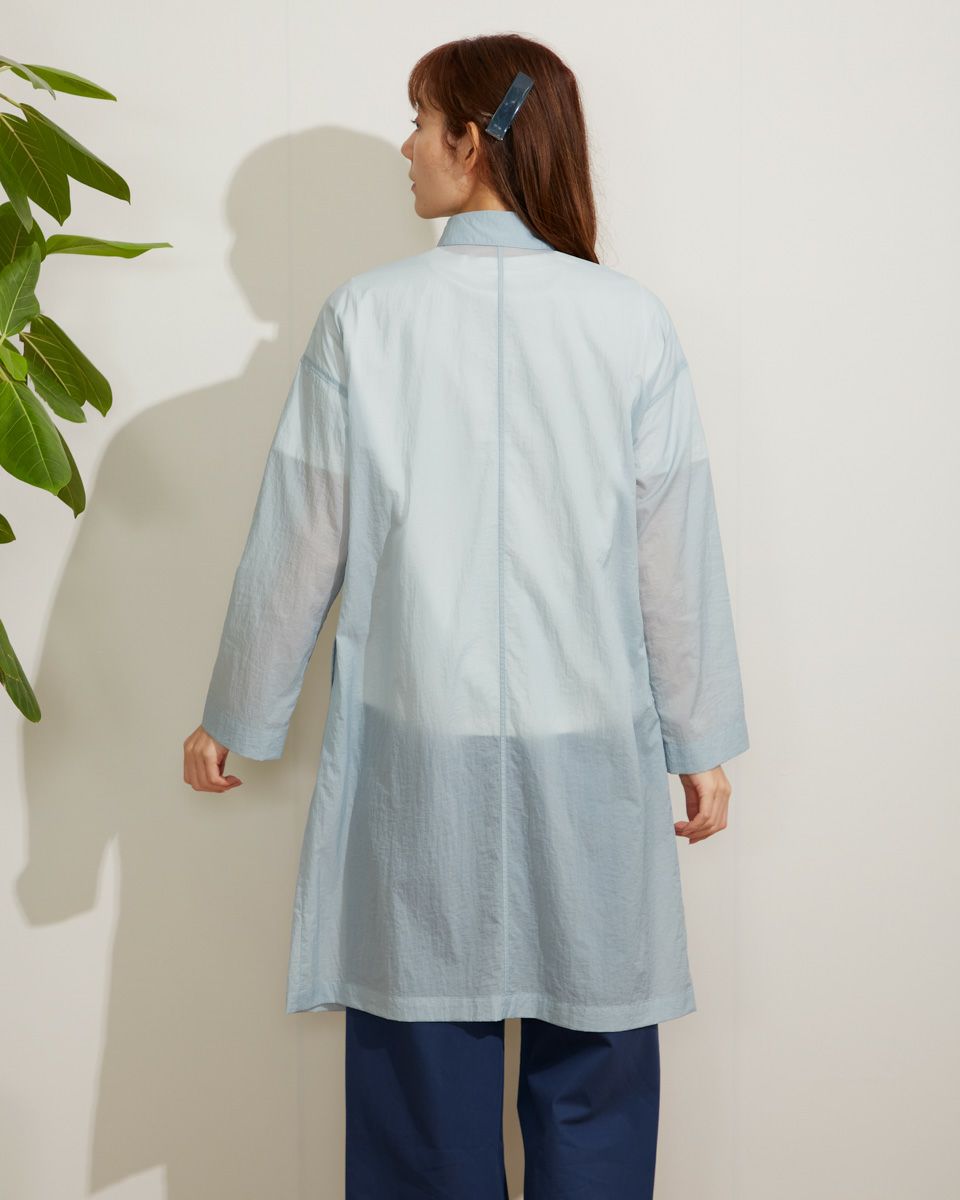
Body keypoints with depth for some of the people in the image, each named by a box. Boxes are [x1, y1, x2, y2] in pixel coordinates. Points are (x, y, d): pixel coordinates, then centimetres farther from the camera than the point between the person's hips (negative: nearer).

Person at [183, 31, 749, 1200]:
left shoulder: (365, 314, -5)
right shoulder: (631, 321, -4)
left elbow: (296, 546, -1)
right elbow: (676, 551, 0)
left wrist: (237, 717, 11)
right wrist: (702, 740, 10)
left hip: (417, 750, 0)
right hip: (589, 749, 1)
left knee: (425, 1067, 12)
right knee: (592, 1060, 13)